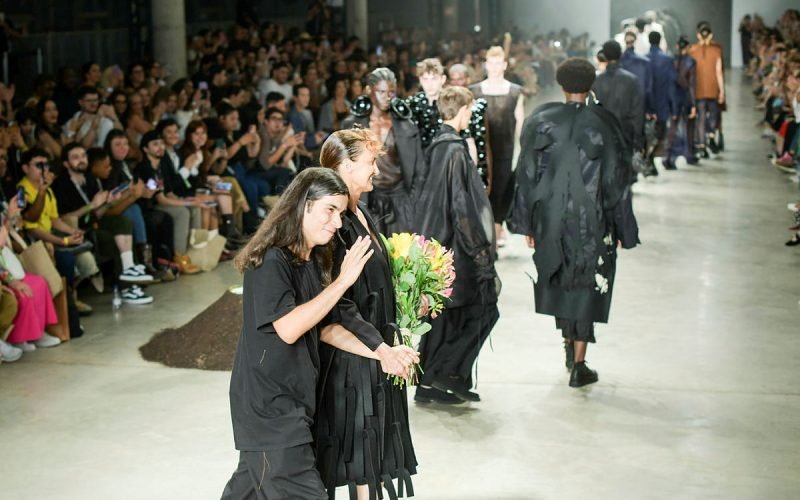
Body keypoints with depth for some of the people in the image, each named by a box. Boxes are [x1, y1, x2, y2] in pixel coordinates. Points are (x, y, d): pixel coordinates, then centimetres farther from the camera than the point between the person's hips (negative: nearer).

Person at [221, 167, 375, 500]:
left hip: (295, 399, 9)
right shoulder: (270, 260, -17)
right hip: (268, 404, -8)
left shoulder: (314, 261, 10)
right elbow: (288, 328, -25)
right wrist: (342, 281, -23)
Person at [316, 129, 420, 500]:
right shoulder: (336, 222, -19)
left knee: (378, 444, 15)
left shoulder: (362, 214, 9)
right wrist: (381, 348, -24)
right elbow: (339, 304, -23)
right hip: (352, 355, -9)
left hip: (377, 348, 9)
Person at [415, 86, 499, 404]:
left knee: (443, 316, 13)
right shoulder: (455, 150, -17)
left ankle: (428, 383, 16)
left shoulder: (437, 145, 10)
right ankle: (449, 371, 0)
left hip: (438, 243, 9)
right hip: (457, 247, -9)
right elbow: (462, 205, -19)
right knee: (484, 307, 2)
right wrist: (481, 249, -14)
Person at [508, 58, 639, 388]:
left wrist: (527, 223, 7)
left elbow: (527, 174, -2)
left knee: (559, 278, 22)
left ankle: (568, 343, 36)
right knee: (587, 286, 6)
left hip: (551, 216, 2)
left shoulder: (541, 121, -4)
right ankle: (578, 364, 6)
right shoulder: (602, 123, -9)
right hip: (592, 219, -2)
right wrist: (623, 228, 4)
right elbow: (617, 178, -5)